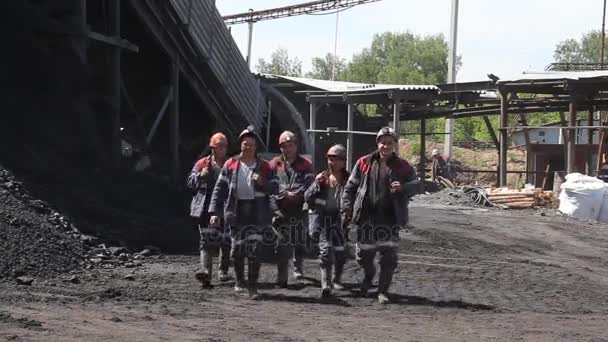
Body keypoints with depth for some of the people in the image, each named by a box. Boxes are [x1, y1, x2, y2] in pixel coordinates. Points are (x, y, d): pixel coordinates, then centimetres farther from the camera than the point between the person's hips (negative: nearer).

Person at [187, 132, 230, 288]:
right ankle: (205, 271, -20)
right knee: (207, 240, -11)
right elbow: (190, 183, 7)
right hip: (206, 209, -2)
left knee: (226, 241, 8)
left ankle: (223, 271, 24)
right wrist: (200, 176, -11)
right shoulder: (202, 164, 6)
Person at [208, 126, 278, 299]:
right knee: (237, 249, 8)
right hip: (236, 213, 1)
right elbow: (220, 189, 3)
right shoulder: (231, 165, 4)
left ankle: (252, 286, 0)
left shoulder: (264, 166, 3)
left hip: (257, 213, -1)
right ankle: (239, 281, 29)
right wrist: (215, 211, -4)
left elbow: (275, 187, 2)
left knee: (254, 251, -6)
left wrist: (263, 183, -19)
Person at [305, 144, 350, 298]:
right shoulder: (322, 177, 9)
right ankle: (325, 282, -13)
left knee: (340, 250, 4)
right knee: (325, 248, -12)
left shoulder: (348, 179, 1)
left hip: (339, 218, 0)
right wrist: (316, 184, -9)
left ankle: (337, 279, 27)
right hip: (322, 218, 1)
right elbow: (308, 198, 5)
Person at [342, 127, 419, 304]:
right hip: (366, 218, 1)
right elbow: (350, 187, 7)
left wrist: (403, 187, -18)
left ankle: (383, 291, 9)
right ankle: (369, 274, 41)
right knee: (363, 255, 8)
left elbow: (415, 184, 3)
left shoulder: (403, 167, 2)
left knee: (389, 256, -5)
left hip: (390, 219, -1)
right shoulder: (364, 163, 4)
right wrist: (346, 208, -2)